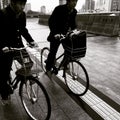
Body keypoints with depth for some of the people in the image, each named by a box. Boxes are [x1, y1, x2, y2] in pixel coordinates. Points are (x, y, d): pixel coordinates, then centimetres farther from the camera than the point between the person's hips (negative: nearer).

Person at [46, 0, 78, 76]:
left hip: (65, 33, 5)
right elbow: (51, 21, -24)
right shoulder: (59, 9, -21)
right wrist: (55, 33, -36)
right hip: (56, 34, -5)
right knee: (53, 52, -2)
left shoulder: (74, 11, -3)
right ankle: (48, 69, 16)